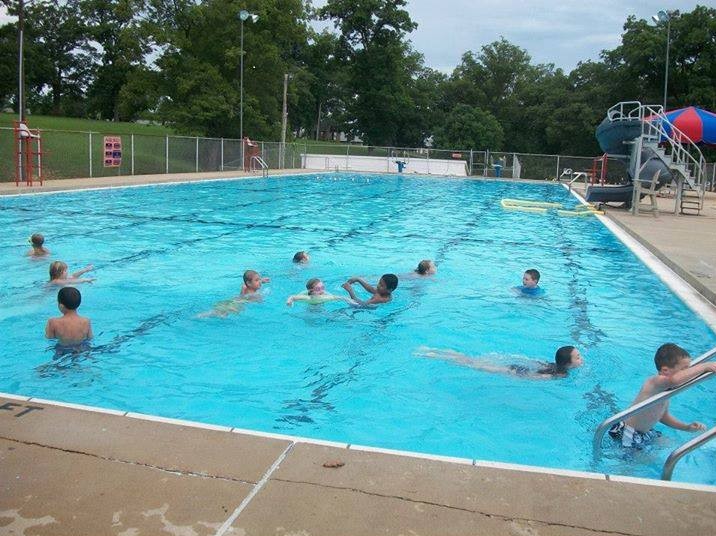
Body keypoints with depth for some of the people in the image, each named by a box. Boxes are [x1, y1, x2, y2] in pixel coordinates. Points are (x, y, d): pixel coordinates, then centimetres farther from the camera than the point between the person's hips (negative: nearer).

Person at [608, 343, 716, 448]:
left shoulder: (667, 388, 2)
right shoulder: (655, 382, -28)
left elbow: (663, 415, 18)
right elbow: (674, 380, -53)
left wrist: (687, 427, 6)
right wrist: (705, 366, -44)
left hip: (646, 432, 10)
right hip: (628, 434, -10)